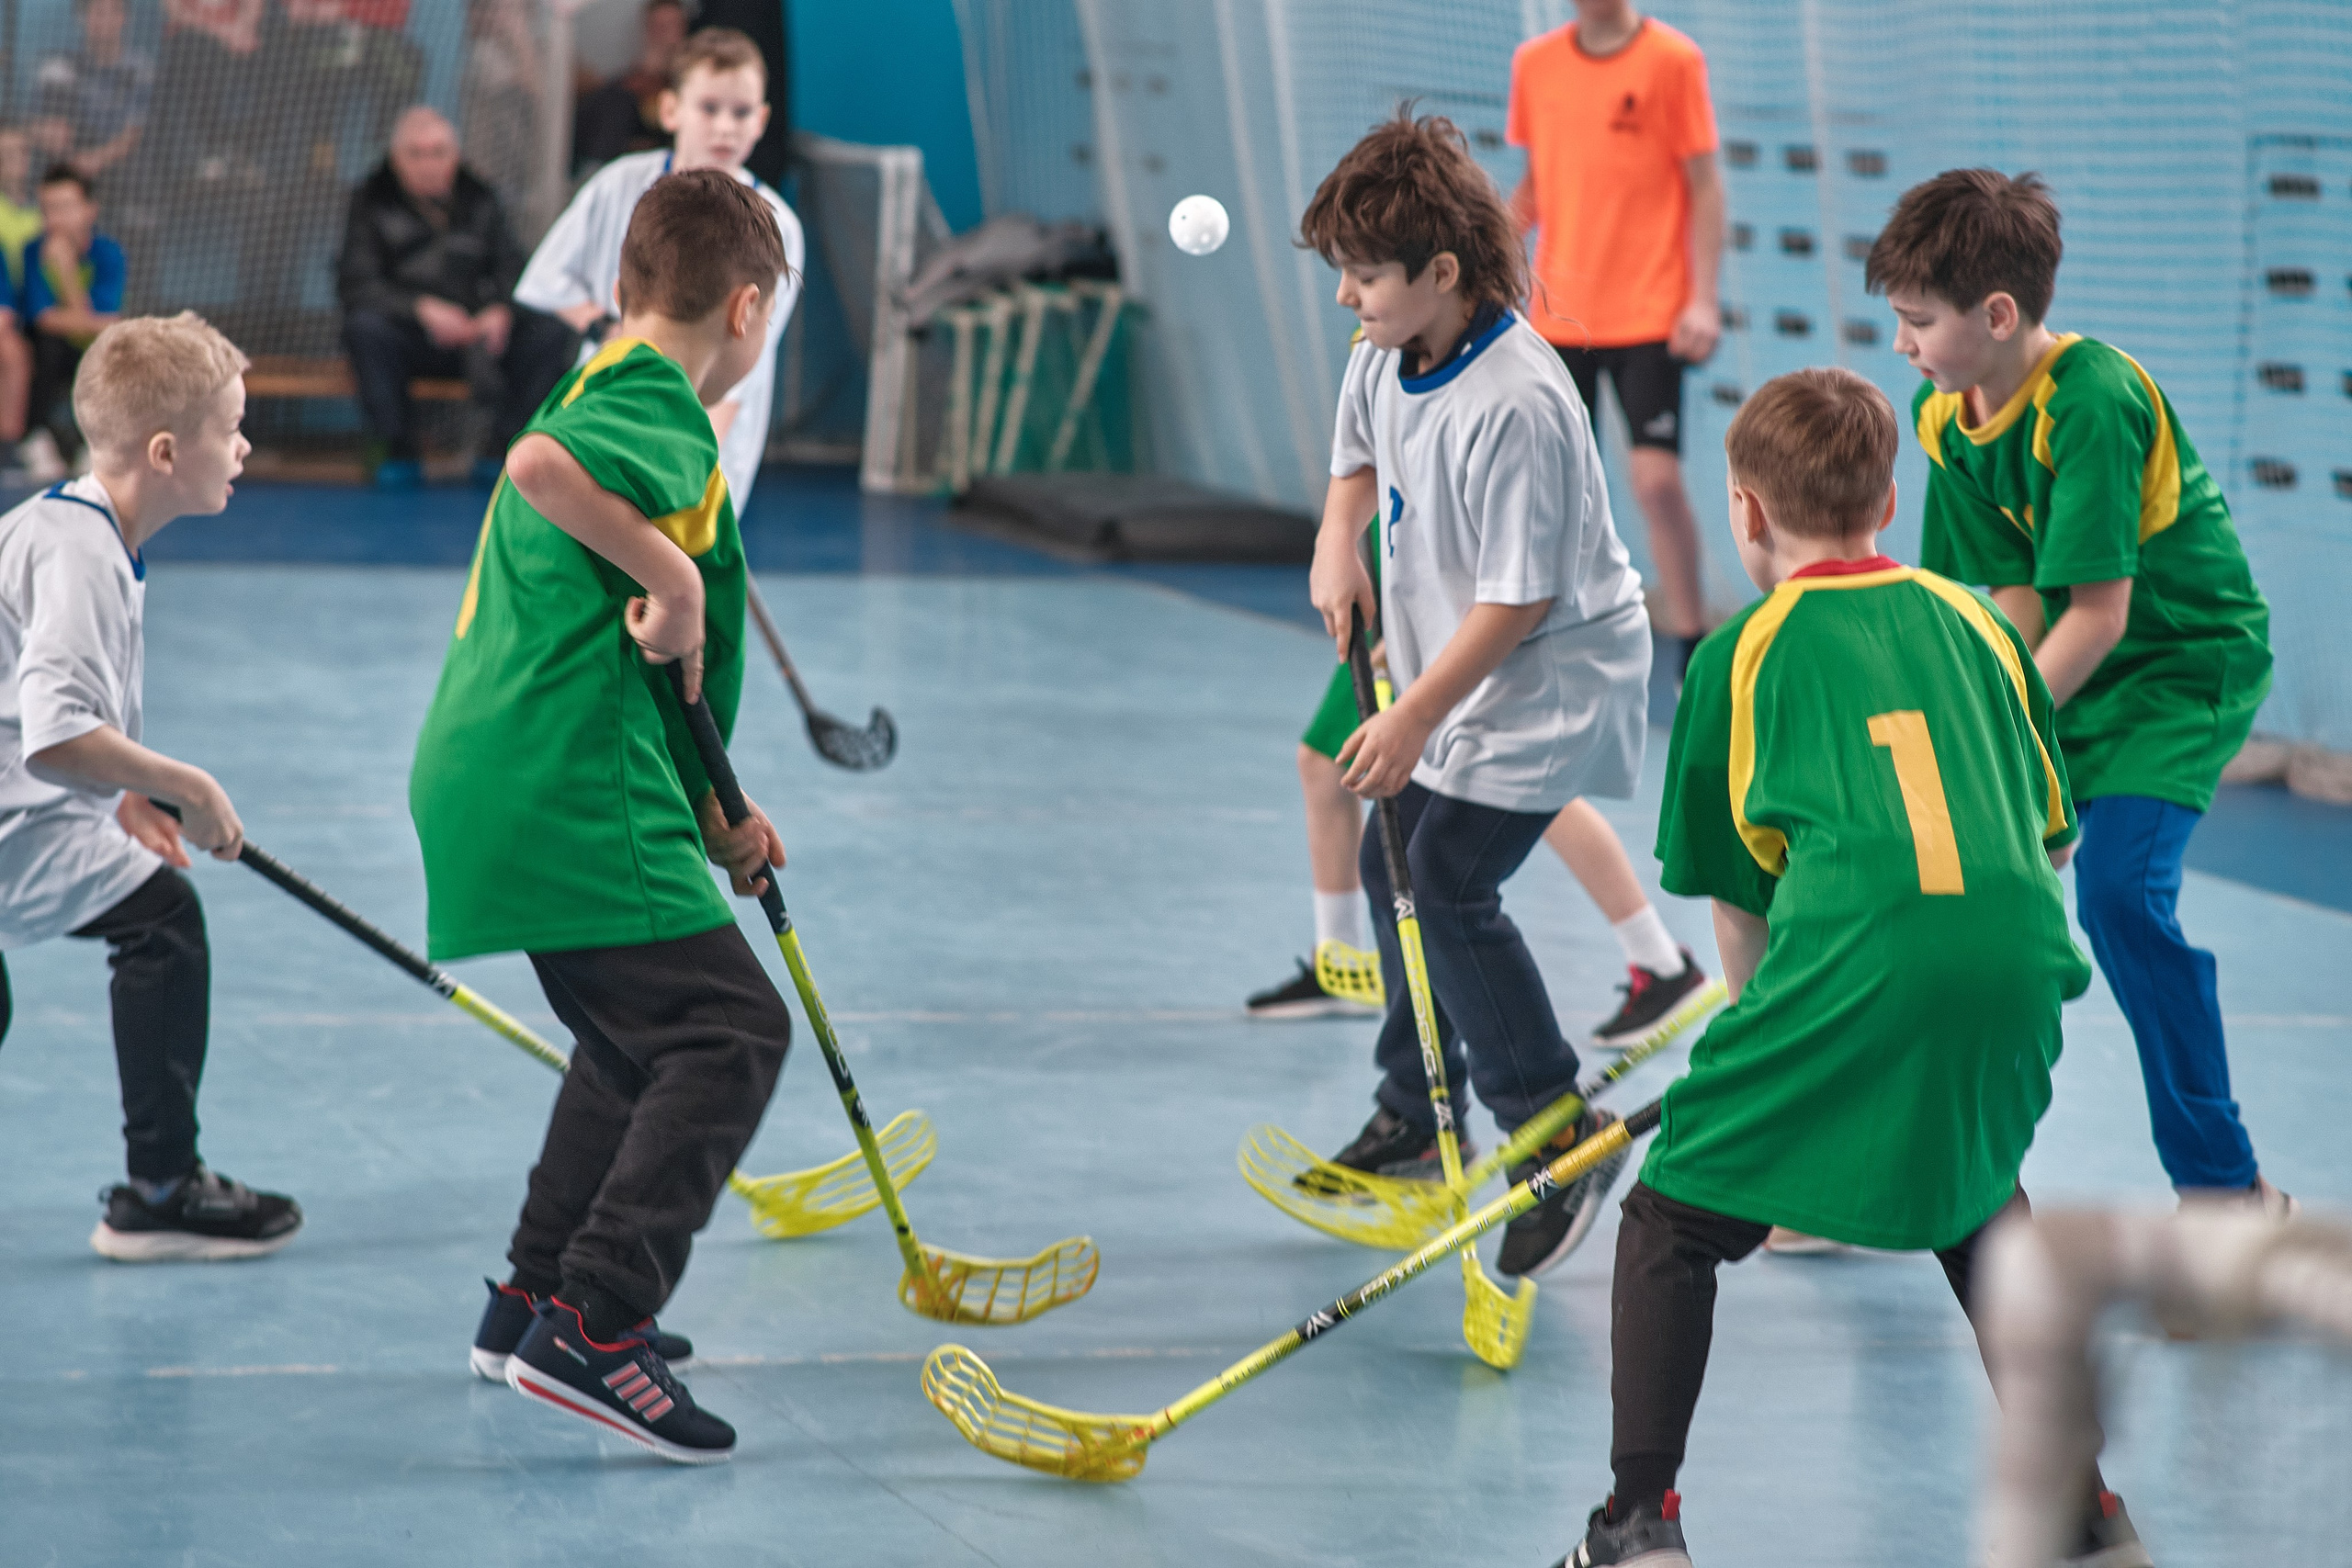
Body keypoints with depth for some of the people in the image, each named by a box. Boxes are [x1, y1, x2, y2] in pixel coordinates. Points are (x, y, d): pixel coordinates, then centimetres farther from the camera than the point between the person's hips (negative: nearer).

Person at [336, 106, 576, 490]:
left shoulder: (481, 201, 12)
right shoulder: (371, 203, 2)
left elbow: (511, 269, 6)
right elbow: (355, 283, -9)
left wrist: (500, 310, -18)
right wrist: (422, 308, -24)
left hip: (476, 333, 2)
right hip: (408, 338, -2)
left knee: (551, 332, -22)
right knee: (364, 326, -36)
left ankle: (504, 445, -13)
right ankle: (399, 452, -22)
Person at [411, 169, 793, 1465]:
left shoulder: (607, 388, 23)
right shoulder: (658, 406, -7)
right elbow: (539, 465, -32)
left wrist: (709, 810, 24)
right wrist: (672, 572, -24)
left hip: (492, 778, 10)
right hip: (569, 790, -10)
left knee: (635, 1036, 26)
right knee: (729, 1028, -12)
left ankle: (536, 1298, 31)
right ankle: (593, 1331, -18)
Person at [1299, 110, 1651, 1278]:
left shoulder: (1514, 405, -30)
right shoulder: (1383, 358, -2)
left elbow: (1519, 598, -26)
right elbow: (1361, 457, 21)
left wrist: (1414, 720, -21)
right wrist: (1338, 538, -1)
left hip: (1549, 680, -9)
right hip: (1444, 673, 9)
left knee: (1448, 884, -16)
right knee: (1392, 864, 13)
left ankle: (1559, 1136, -6)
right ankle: (1416, 1116, 30)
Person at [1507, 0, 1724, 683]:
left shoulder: (1673, 60, -5)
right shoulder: (1535, 63, 7)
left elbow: (1705, 186, -3)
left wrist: (1703, 301, -10)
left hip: (1648, 313, -4)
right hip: (1558, 312, 4)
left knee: (1657, 479, -11)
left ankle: (1690, 644, 3)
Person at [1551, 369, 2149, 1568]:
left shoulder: (1741, 652, 11)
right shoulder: (1976, 623, 21)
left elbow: (1735, 895, 14)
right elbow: (2047, 836, 23)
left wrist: (1766, 1014, 28)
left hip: (1852, 966, -4)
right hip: (2016, 971, 4)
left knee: (1672, 1222, 11)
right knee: (1973, 1198, 31)